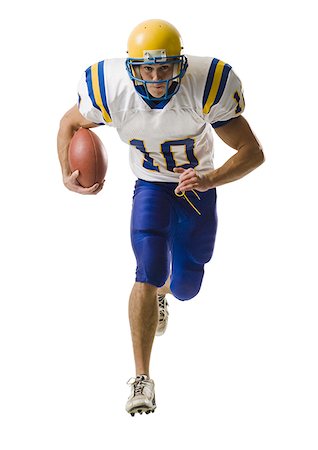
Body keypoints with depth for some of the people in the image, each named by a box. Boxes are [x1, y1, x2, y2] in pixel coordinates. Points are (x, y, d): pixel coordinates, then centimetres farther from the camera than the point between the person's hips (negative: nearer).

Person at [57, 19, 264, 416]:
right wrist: (68, 176, -18)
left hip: (198, 188, 1)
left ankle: (162, 293, 51)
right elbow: (70, 123, -2)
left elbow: (253, 152, -25)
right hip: (151, 187, 0)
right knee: (148, 275, -20)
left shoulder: (207, 87, -30)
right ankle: (141, 380, -10)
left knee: (185, 287, 10)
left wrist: (210, 179, -41)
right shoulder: (111, 90, -25)